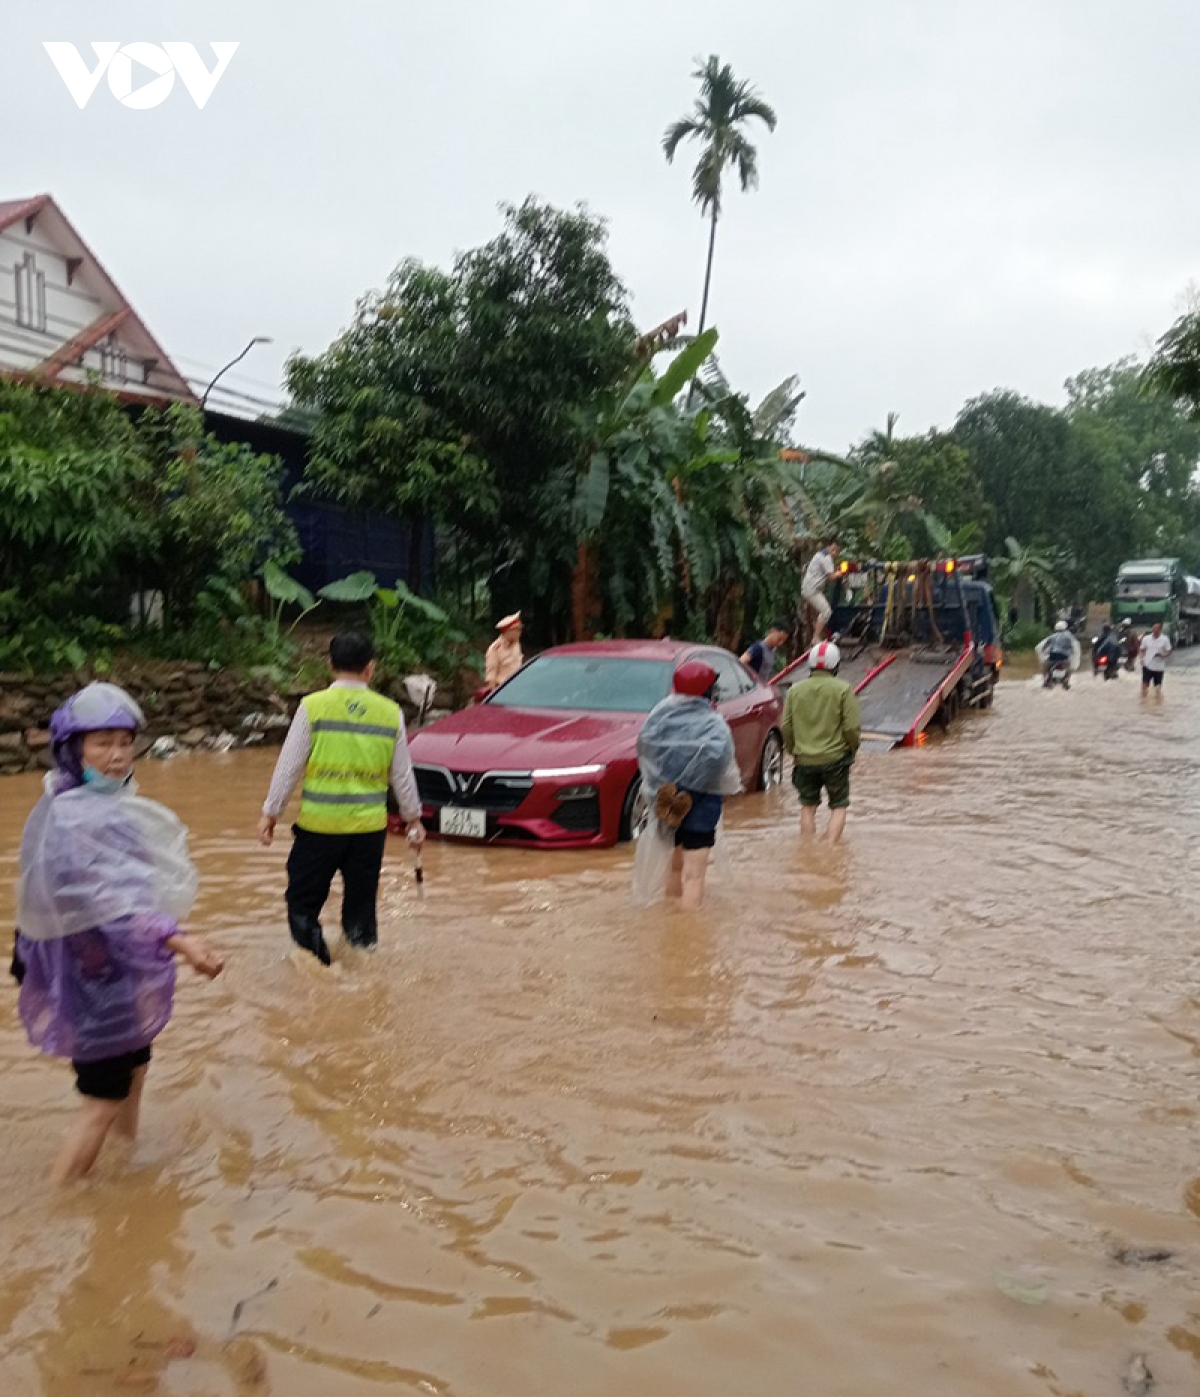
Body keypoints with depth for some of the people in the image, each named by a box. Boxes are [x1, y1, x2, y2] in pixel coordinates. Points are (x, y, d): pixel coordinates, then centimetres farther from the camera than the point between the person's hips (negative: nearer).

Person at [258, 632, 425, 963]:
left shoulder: (313, 706, -6)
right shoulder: (390, 712, 1)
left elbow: (289, 766, -4)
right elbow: (402, 774, 6)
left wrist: (270, 813, 6)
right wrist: (413, 817, 18)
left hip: (318, 823, -2)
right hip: (369, 825, 2)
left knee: (303, 899, 10)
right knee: (361, 902, 14)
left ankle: (312, 946, -9)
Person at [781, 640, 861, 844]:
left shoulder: (795, 690, 0)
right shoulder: (843, 689, -9)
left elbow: (787, 728, 3)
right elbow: (852, 727, -10)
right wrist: (852, 748, 9)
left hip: (804, 759, 2)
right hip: (835, 758, -2)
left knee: (808, 807, 15)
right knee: (839, 807, 9)